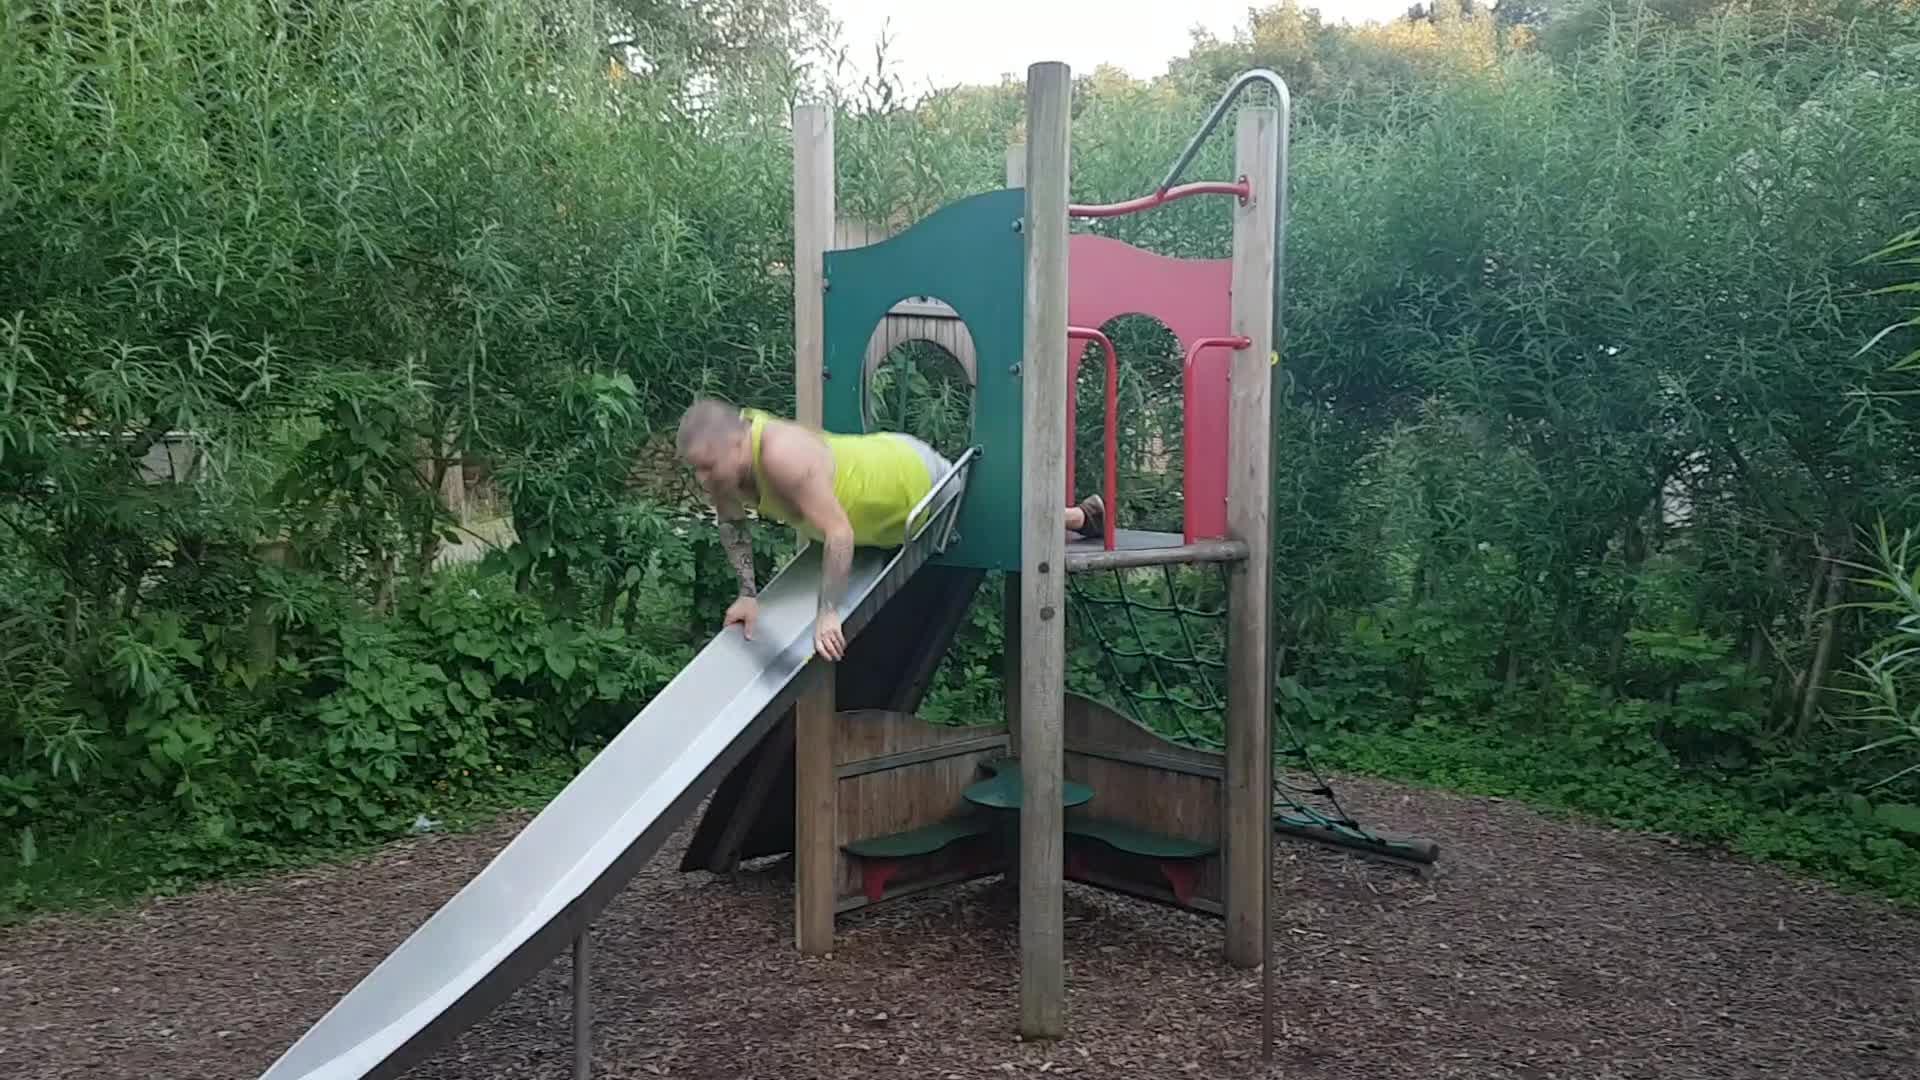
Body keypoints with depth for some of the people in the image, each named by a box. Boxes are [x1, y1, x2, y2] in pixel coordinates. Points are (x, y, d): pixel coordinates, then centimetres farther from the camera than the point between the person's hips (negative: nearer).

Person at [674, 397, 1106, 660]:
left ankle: (1083, 514, 45)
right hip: (881, 458, 7)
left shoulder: (783, 455, -43)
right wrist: (748, 594, -2)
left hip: (918, 478, -7)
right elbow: (731, 523, 3)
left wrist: (828, 612, -41)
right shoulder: (725, 460, -16)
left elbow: (840, 534, -44)